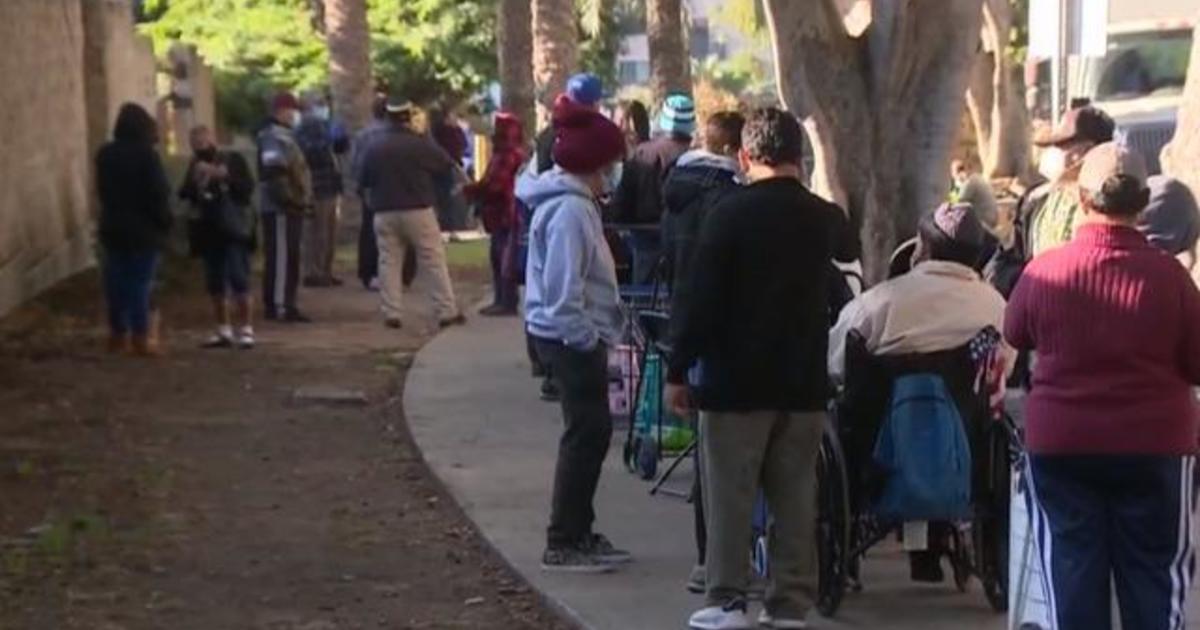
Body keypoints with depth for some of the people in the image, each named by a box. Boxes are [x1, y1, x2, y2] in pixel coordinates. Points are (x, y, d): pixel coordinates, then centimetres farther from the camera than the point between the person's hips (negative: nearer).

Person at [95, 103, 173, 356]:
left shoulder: (105, 155, 5)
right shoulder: (146, 155, -14)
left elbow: (103, 191, 12)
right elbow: (159, 194, -15)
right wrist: (164, 222, -4)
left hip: (113, 228, 6)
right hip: (143, 229, -6)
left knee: (117, 279, 11)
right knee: (140, 281, -4)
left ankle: (119, 334, 16)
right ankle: (140, 338, -4)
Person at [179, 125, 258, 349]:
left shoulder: (233, 160, -1)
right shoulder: (195, 166, 10)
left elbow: (248, 187, -9)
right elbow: (184, 195, 5)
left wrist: (225, 177, -19)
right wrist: (194, 183, -13)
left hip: (234, 230, -5)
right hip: (208, 232, 5)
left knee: (238, 279, -11)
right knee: (215, 283, 6)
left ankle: (246, 329, -6)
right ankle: (224, 331, 15)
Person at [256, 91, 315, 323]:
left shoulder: (284, 136, 19)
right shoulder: (274, 139, -15)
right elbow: (275, 177, -24)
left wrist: (302, 202, 18)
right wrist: (293, 202, -22)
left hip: (289, 208, 11)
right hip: (280, 209, -11)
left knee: (289, 258, 13)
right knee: (282, 258, -9)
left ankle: (275, 304, 18)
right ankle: (281, 306, -9)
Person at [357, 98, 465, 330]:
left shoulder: (374, 147, 0)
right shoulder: (419, 144, -11)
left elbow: (363, 181, 6)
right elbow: (447, 165, -2)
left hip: (385, 213, 3)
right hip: (418, 212, -3)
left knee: (389, 263, 8)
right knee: (434, 262, 3)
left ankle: (391, 314, 3)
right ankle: (447, 311, 3)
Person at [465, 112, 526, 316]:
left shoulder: (512, 155, -15)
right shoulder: (503, 154, 19)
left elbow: (494, 184, -21)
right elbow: (492, 182, 20)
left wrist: (470, 190, -11)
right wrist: (474, 191, 6)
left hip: (508, 214, -11)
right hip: (500, 214, 11)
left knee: (506, 258, -9)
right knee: (497, 257, 14)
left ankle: (508, 303, -8)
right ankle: (500, 300, 19)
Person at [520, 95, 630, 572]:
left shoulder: (575, 203, 14)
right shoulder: (569, 211, -19)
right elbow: (563, 289, -23)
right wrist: (587, 338, -19)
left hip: (573, 337, 10)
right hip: (572, 337, -10)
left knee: (590, 431, 15)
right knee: (588, 431, -6)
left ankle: (577, 533, 24)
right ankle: (564, 543, -2)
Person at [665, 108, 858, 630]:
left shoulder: (730, 214, -11)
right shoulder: (823, 216, 2)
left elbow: (701, 299, -13)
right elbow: (849, 251, 27)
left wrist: (678, 372, -7)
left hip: (736, 380, -4)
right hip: (803, 381, 4)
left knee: (729, 494, 2)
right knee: (795, 495, 9)